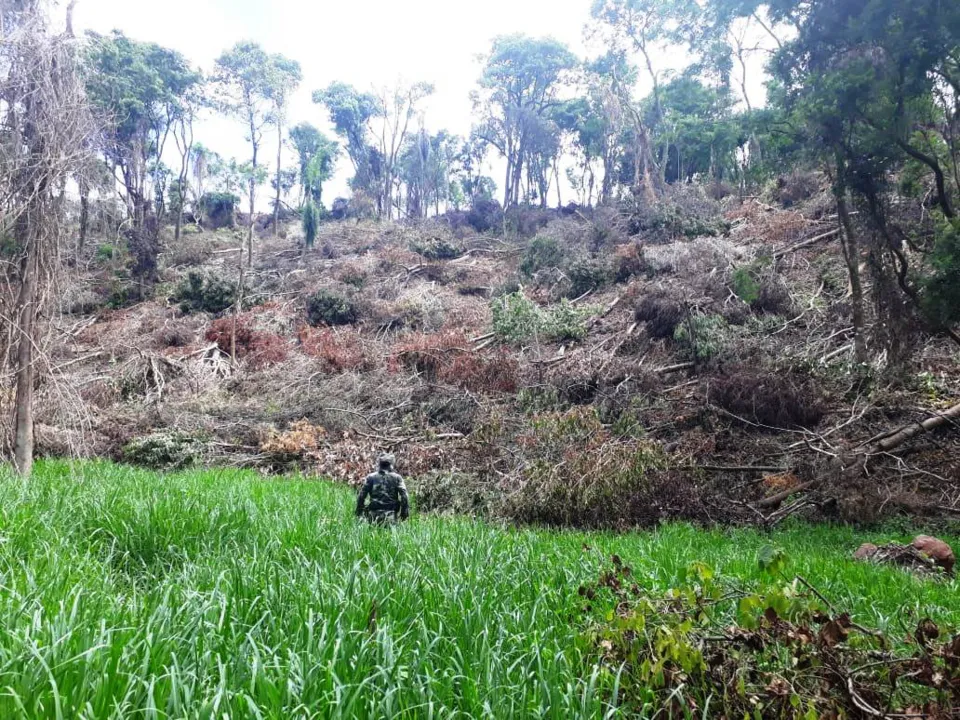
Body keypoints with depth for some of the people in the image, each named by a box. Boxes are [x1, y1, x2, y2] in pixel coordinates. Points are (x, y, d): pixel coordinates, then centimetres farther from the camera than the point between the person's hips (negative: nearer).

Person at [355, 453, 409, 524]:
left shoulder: (370, 477, 7)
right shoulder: (396, 478, 5)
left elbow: (362, 495, 4)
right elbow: (404, 495, -3)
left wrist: (359, 512, 10)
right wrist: (405, 512, 0)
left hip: (374, 514, 1)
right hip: (391, 515, -1)